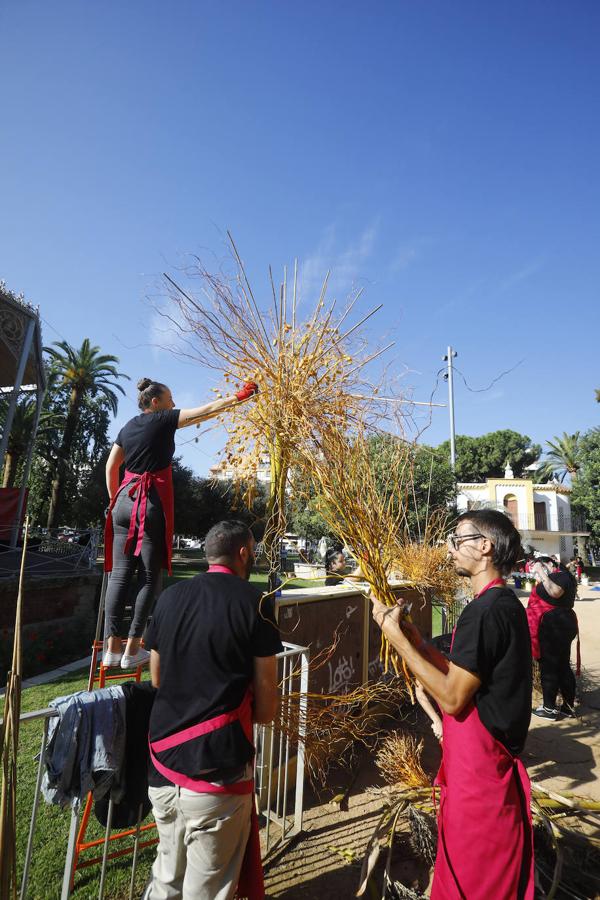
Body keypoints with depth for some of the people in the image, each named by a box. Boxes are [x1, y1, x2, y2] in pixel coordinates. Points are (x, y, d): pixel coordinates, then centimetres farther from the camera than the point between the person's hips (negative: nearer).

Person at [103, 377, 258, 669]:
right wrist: (238, 397, 3)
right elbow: (206, 410, -3)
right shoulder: (164, 419, -1)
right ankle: (132, 649, 1)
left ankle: (112, 647, 6)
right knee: (149, 576, 0)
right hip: (153, 502, -6)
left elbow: (110, 467, 17)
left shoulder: (128, 426, 16)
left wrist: (114, 500, 24)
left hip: (125, 500, 6)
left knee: (120, 574, 4)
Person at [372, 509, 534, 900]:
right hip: (494, 754, 9)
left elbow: (452, 697, -25)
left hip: (477, 764, -9)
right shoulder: (506, 603, 5)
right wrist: (416, 639, 2)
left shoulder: (485, 609, -26)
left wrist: (394, 634, -22)